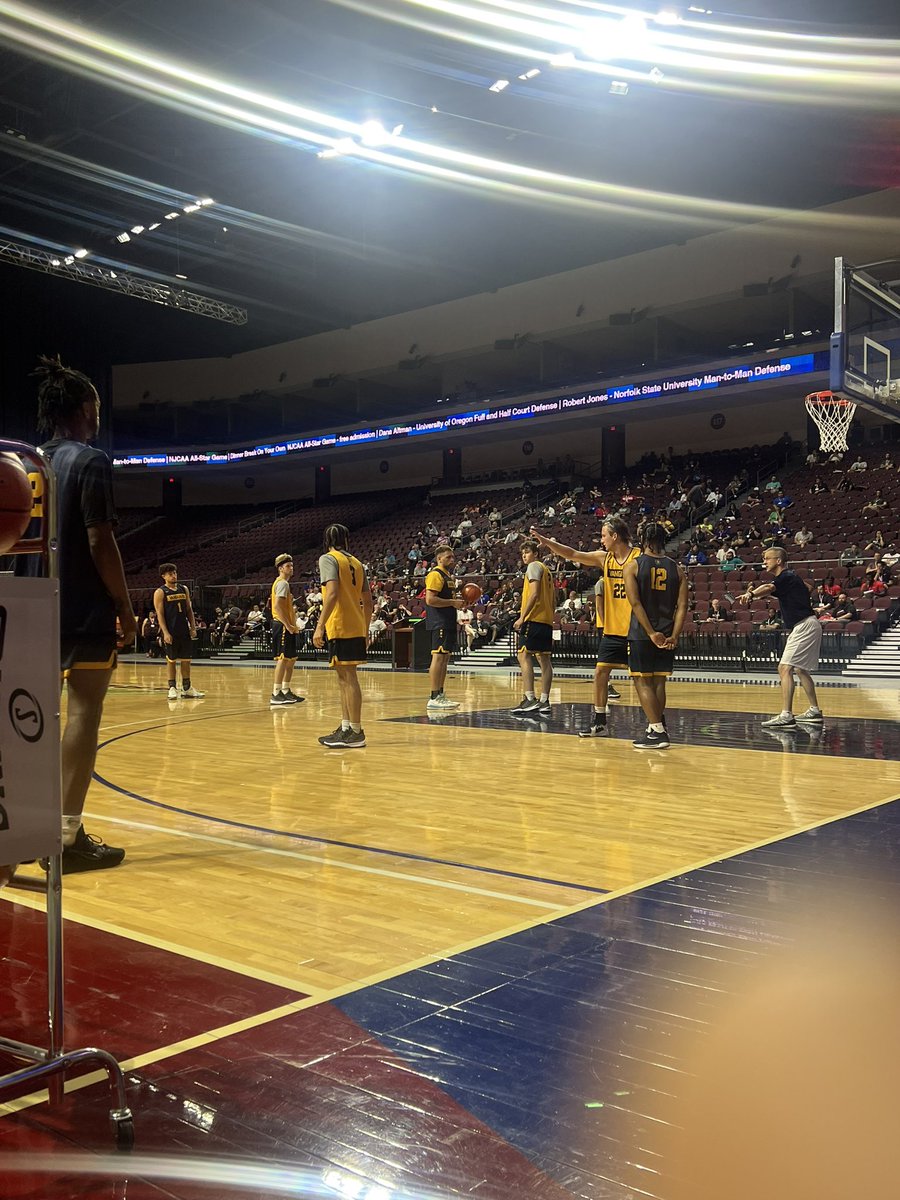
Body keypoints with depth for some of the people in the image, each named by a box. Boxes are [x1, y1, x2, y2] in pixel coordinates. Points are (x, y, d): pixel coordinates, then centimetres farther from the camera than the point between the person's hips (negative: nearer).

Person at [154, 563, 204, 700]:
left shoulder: (184, 590, 11)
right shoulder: (160, 592, -4)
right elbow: (160, 614, -9)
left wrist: (193, 627, 4)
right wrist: (165, 632, -17)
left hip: (184, 630, 5)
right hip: (170, 632, -5)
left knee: (186, 659, 7)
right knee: (171, 660, 1)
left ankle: (187, 688, 15)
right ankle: (172, 688, 9)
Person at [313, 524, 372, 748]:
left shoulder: (328, 559, -6)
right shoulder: (356, 562, 17)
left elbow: (332, 593, -19)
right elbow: (368, 601, 17)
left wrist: (319, 626, -20)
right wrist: (365, 630, 24)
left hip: (341, 627, -8)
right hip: (356, 628, 8)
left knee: (348, 678, -6)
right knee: (344, 678, 15)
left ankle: (356, 733, -5)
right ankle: (345, 728, 20)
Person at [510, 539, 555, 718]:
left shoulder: (534, 566, -5)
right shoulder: (545, 569, 23)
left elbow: (534, 594, -17)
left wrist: (522, 617, -19)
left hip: (534, 618, -10)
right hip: (547, 619, 10)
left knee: (523, 655, -11)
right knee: (544, 658, 7)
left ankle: (530, 699, -18)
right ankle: (544, 702, 8)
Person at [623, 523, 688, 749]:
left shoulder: (633, 566, -4)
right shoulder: (677, 568, 6)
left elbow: (635, 603, -13)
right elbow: (682, 606, -2)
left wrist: (651, 633, -13)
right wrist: (674, 636, -6)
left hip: (641, 634, -4)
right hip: (667, 635, 4)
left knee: (643, 681, 2)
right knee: (658, 682, 15)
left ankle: (658, 732, -6)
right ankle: (655, 727, 22)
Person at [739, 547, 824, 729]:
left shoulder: (787, 577, -15)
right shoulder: (787, 578, 18)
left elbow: (769, 588, -36)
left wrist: (750, 594, -53)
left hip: (804, 626, -11)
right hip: (805, 627, 11)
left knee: (785, 668, -17)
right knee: (800, 669, 21)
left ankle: (786, 716, -23)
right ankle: (814, 711, 29)